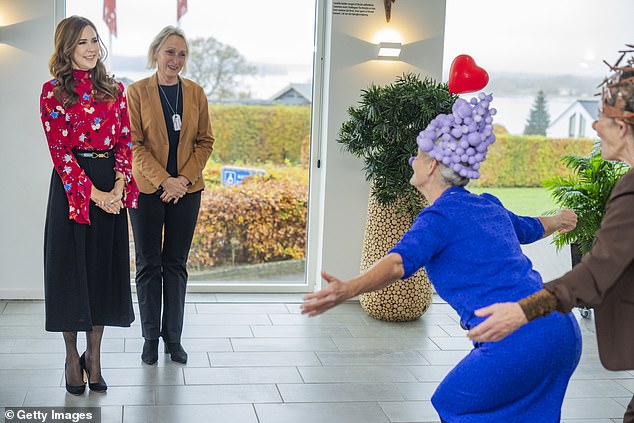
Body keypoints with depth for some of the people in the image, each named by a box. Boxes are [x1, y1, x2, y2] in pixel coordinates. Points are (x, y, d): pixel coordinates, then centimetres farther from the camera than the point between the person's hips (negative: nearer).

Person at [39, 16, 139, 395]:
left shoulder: (115, 89, 9)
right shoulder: (53, 91, -3)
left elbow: (126, 140, 6)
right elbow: (59, 149, -9)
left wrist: (119, 186, -9)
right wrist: (93, 193, -15)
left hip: (112, 188, 4)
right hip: (72, 186, -4)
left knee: (105, 267, 7)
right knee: (72, 267, 3)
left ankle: (94, 356, 19)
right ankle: (72, 357, 17)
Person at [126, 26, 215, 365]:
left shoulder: (195, 92, 5)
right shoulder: (137, 92, -4)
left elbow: (205, 141, 5)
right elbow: (134, 144, -7)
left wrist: (185, 178, -9)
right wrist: (165, 180, -16)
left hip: (187, 190, 2)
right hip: (147, 189, -2)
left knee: (176, 264, 9)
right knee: (148, 264, 6)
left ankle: (173, 337, 19)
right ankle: (151, 337, 19)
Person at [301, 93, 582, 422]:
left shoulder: (441, 216, -7)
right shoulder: (489, 206, 17)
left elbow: (401, 260, -27)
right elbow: (529, 228, 38)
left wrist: (348, 289, -43)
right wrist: (558, 220, 62)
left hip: (519, 342, -9)